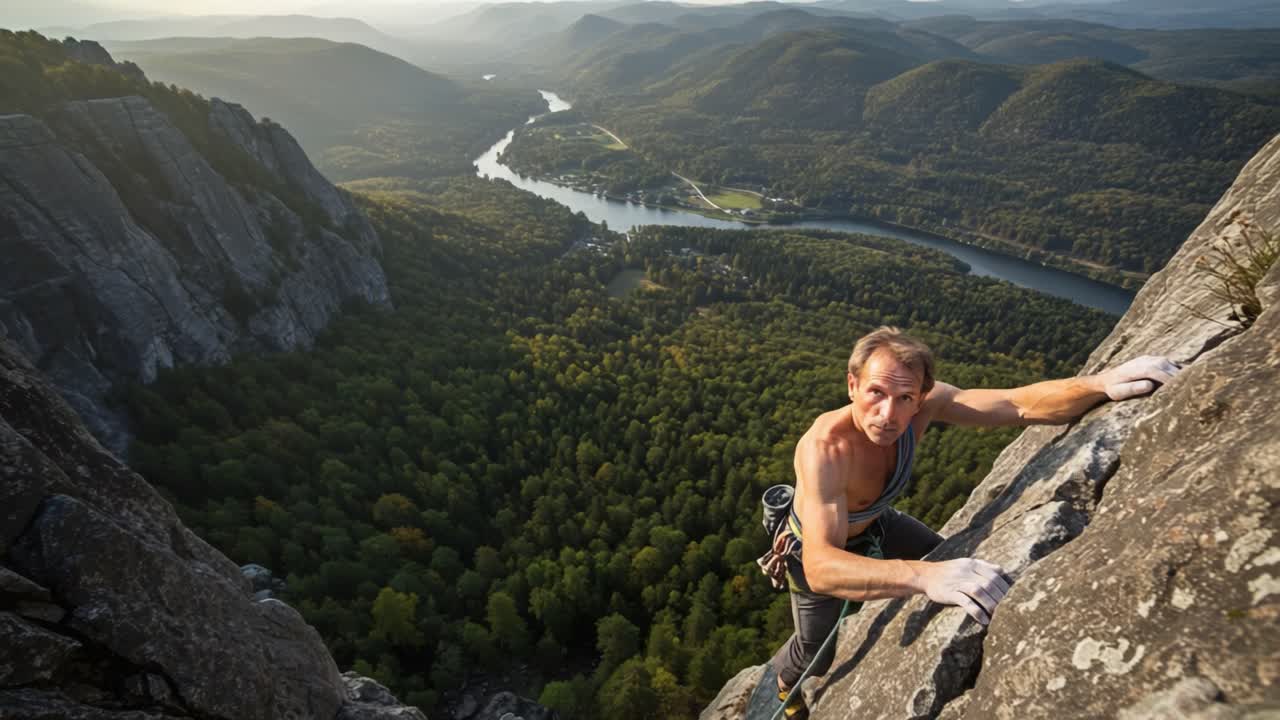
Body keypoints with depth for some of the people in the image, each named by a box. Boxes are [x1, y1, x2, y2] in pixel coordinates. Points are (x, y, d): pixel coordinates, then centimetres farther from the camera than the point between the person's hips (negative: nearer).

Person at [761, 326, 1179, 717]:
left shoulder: (924, 404, -28)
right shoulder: (824, 448, -46)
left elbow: (1021, 405, -34)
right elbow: (820, 568, -54)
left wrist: (1103, 382, -54)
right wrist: (923, 575, -68)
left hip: (874, 523, 5)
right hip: (817, 548, -5)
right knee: (817, 655, 13)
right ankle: (785, 676, 51)